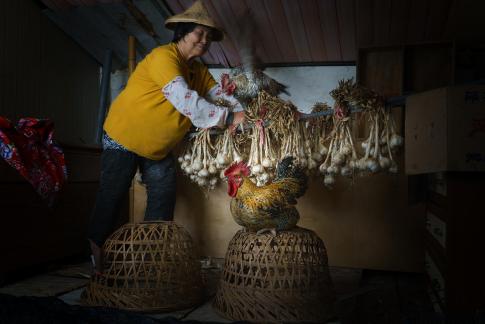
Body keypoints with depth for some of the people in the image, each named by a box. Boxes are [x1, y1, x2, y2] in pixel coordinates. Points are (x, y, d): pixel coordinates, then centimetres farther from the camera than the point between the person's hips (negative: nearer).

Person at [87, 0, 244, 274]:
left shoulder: (198, 70, 4)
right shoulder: (163, 57, -23)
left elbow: (220, 94, -5)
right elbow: (185, 100, -35)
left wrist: (243, 113, -25)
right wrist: (228, 118, -36)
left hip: (159, 147, 8)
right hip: (125, 138, -8)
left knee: (164, 198, 6)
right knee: (112, 197, 1)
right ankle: (98, 250, 18)